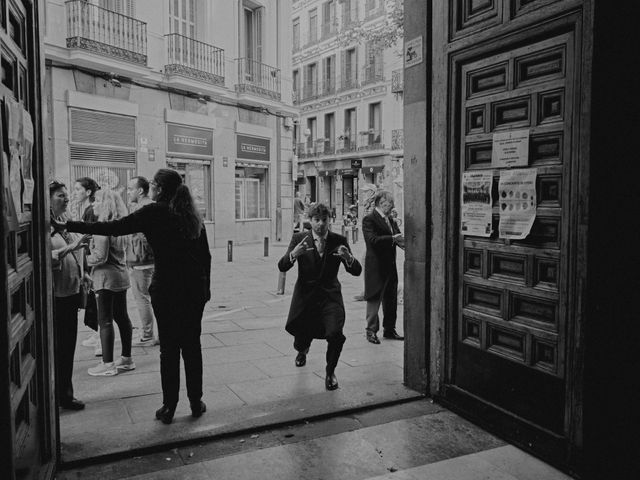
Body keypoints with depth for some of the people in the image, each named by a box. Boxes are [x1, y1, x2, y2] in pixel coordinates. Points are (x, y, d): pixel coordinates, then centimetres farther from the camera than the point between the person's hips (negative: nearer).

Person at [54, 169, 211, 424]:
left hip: (166, 289, -4)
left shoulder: (154, 213, -8)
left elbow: (115, 228, -11)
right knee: (192, 345, 12)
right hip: (195, 289, 4)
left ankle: (169, 406, 14)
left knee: (169, 348, 5)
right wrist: (205, 287, 18)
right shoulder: (192, 214, 7)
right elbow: (205, 255, 9)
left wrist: (67, 226, -6)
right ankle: (196, 402, 19)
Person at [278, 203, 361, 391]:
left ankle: (330, 372, 9)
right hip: (305, 297, 1)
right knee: (301, 337, 12)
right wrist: (294, 254, -32)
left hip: (330, 296, 0)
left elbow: (357, 271, -5)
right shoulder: (299, 238, -3)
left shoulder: (339, 241, -2)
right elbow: (281, 267, -11)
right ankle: (302, 350, 54)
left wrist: (348, 258, -28)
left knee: (335, 334, -21)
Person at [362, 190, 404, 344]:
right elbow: (372, 239, -23)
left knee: (391, 300, 14)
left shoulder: (390, 220, 15)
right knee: (374, 299, 2)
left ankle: (389, 330, 26)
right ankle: (371, 331, 13)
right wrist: (392, 239, -28)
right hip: (376, 266, -8)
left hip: (390, 266, 8)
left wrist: (401, 241, -9)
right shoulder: (369, 220, -11)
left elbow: (397, 237, 14)